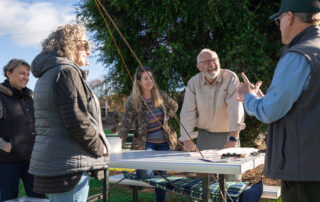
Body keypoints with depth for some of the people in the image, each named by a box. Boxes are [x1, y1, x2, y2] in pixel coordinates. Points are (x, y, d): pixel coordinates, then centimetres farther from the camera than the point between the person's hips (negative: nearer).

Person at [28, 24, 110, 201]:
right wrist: (101, 148, -5)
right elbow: (78, 123, -21)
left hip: (50, 164, 10)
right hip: (68, 167, -10)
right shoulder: (67, 72, -13)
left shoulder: (46, 75, 18)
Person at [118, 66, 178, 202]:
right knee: (145, 174, -20)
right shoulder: (132, 102, -11)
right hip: (146, 142, -3)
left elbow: (174, 106, 20)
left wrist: (165, 117, 4)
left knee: (162, 173, 10)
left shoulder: (161, 95, 0)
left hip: (164, 142, 4)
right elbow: (125, 126, -13)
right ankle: (139, 170, 16)